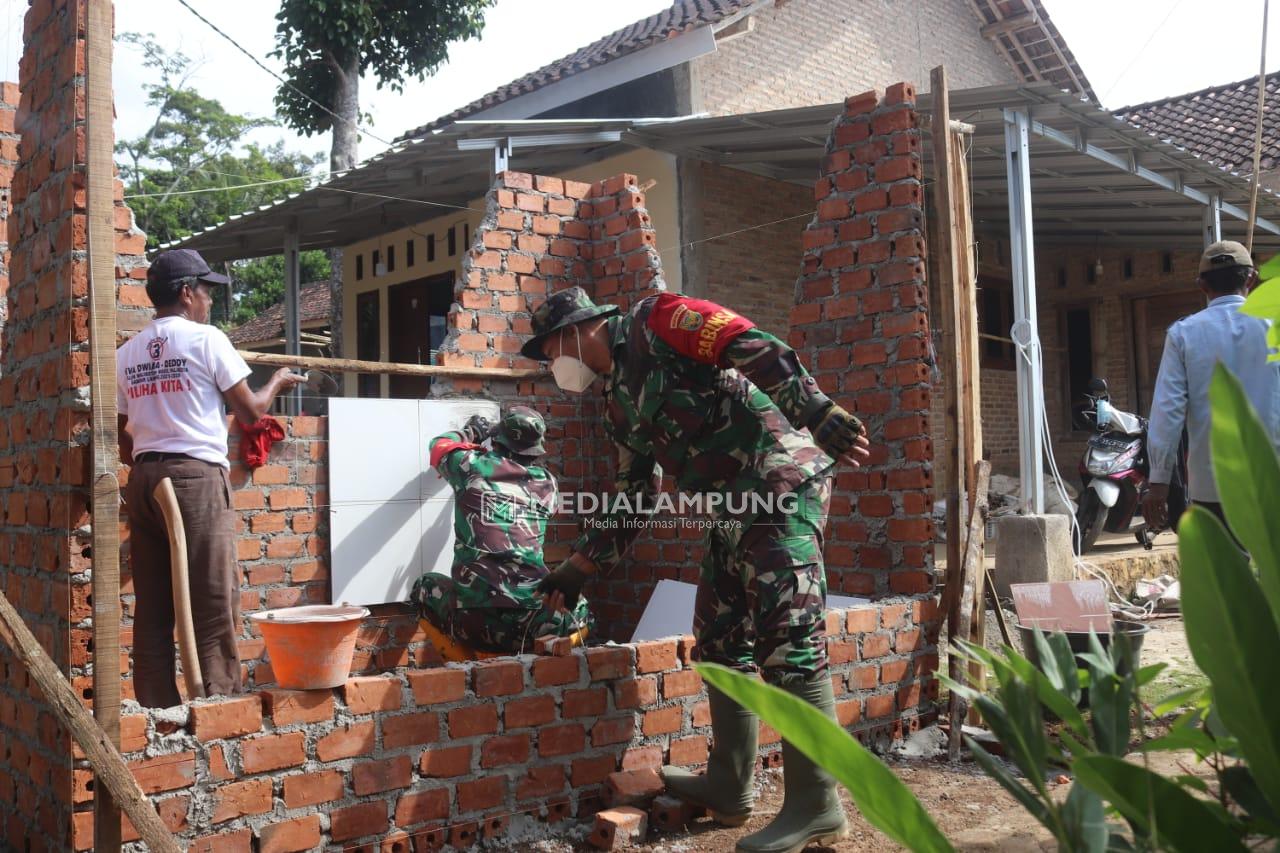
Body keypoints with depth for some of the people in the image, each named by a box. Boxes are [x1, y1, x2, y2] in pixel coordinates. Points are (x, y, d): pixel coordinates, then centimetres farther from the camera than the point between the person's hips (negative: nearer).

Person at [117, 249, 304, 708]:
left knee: (152, 607, 8)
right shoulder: (206, 338, -3)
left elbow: (122, 436, 13)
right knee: (213, 603, -3)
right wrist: (278, 382, 18)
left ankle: (156, 709, 12)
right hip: (196, 477, -6)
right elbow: (250, 412, 0)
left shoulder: (126, 354, 13)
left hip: (143, 480, 6)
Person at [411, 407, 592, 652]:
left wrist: (469, 433, 46)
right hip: (533, 619, 1)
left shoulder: (473, 466, 3)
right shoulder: (547, 483, 8)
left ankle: (475, 655, 9)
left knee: (426, 583, 29)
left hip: (476, 618, 0)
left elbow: (440, 446, 26)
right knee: (581, 609, 30)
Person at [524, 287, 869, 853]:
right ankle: (728, 787, 22)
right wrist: (574, 572, 26)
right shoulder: (619, 406, 21)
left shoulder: (655, 322, -4)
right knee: (721, 642, 11)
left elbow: (758, 352, -15)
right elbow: (629, 503, 25)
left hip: (781, 479, -9)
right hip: (735, 508, 9)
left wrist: (820, 415, -26)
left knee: (786, 640, -11)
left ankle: (816, 805, -5)